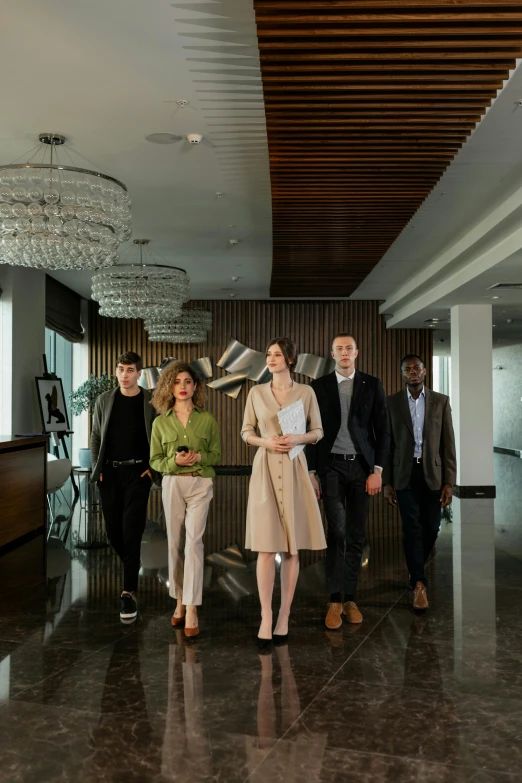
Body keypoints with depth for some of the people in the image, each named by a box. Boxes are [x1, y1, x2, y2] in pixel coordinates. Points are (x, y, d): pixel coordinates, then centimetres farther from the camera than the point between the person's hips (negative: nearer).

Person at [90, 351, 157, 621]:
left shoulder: (152, 401, -2)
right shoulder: (105, 400, 6)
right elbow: (95, 436, 10)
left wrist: (153, 467, -7)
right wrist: (96, 467, 3)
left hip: (137, 473, -3)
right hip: (109, 473, 3)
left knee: (131, 532, -7)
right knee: (113, 531, 8)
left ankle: (129, 592, -1)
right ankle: (133, 569, 35)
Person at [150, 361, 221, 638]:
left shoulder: (207, 419, 3)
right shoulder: (160, 422, 5)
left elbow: (217, 454, 7)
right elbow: (155, 460, 7)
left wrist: (199, 457, -13)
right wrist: (175, 461, -13)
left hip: (200, 484, -2)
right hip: (172, 484, 2)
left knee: (193, 541, -10)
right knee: (174, 542, 7)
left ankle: (191, 609, -7)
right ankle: (179, 601, 21)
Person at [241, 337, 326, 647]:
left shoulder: (306, 392, 3)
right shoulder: (256, 392, 6)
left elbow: (318, 431, 6)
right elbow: (246, 432, 9)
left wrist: (299, 438, -13)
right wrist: (266, 441, -10)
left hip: (294, 470, 0)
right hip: (265, 469, 0)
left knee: (292, 547, 3)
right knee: (266, 547, -4)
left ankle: (284, 617, 12)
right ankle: (266, 618, 1)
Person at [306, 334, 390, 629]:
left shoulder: (372, 385, 3)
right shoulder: (319, 386, 2)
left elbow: (383, 430, 1)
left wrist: (377, 470, -6)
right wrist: (311, 473, -1)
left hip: (362, 466, 1)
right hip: (331, 466, -1)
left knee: (356, 536, 5)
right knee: (337, 531, -11)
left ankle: (350, 598, 17)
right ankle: (335, 600, -2)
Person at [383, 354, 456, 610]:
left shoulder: (441, 401, 2)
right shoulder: (392, 402, 1)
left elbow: (448, 443, 1)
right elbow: (387, 443, 2)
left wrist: (449, 482, -5)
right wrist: (386, 482, -2)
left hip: (433, 473, 1)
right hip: (405, 474, -1)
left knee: (431, 528, 8)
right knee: (412, 528, -5)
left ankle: (415, 568, 34)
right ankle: (419, 583, 3)